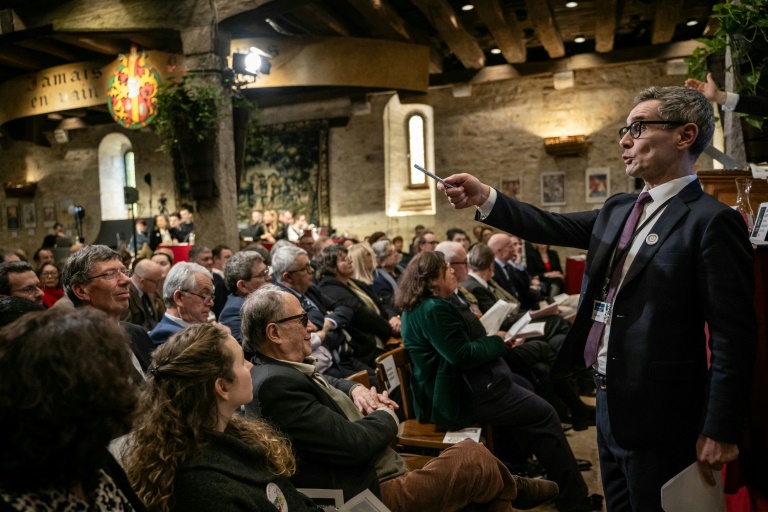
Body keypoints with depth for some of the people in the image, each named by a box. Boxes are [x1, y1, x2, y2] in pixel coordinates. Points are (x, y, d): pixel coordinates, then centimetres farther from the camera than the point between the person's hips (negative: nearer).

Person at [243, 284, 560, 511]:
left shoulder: (278, 369, 5)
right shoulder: (275, 384, -27)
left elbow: (326, 384, 24)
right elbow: (355, 443, -28)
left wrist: (355, 390, 1)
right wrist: (386, 416, -6)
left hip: (377, 474, 10)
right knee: (474, 458, -1)